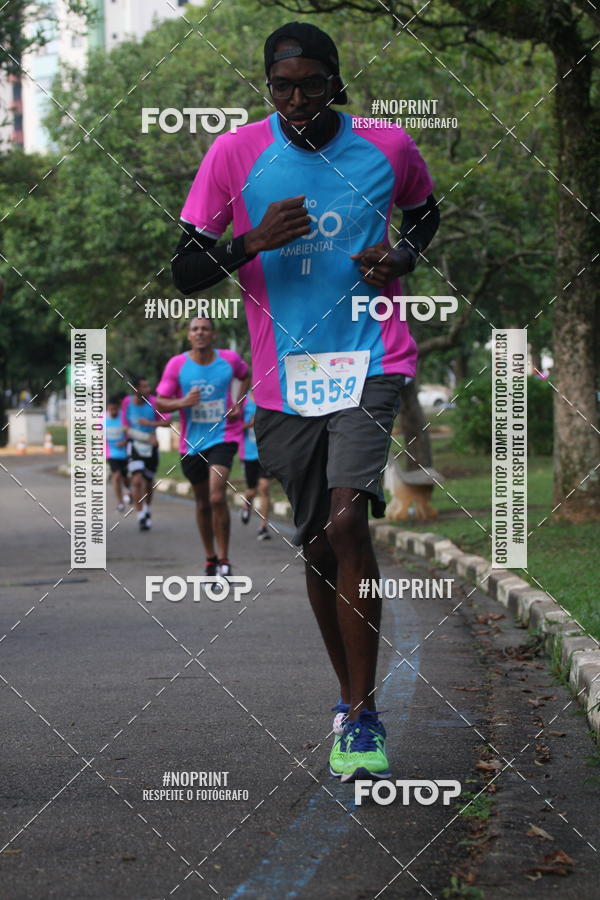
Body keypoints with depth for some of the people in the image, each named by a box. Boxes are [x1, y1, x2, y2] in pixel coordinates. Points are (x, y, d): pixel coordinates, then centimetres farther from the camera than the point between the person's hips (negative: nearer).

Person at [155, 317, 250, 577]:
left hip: (223, 436, -2)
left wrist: (239, 403, 5)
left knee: (217, 498, -18)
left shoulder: (230, 359, -2)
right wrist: (182, 402, -20)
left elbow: (246, 376, 21)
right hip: (191, 443, 2)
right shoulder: (177, 365, -4)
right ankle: (210, 559, 28)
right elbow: (160, 403, 0)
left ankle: (224, 561, -10)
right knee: (202, 503, 12)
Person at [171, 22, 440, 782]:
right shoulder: (234, 154, -1)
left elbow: (426, 211, 23)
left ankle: (362, 715, -12)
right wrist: (253, 242, -17)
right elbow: (185, 273, 1)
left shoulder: (388, 149, 1)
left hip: (371, 363, -2)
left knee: (347, 524, -20)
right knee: (316, 546, 11)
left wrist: (402, 253, 1)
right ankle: (348, 698, 31)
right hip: (282, 380, 2)